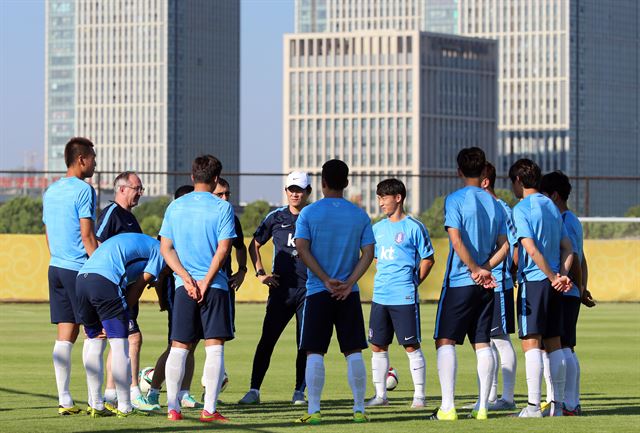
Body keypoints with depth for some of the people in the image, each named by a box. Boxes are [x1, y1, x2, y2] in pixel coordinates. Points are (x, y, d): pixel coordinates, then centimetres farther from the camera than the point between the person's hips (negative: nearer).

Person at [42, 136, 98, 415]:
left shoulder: (50, 192, 14)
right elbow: (87, 238, -14)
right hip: (80, 269, -8)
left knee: (65, 335, 7)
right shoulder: (83, 190, -10)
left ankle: (64, 400, 5)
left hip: (56, 267, 8)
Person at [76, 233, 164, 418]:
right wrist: (121, 317, 6)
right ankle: (124, 407, 1)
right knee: (120, 344, -1)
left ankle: (96, 405, 18)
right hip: (106, 281, -8)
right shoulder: (160, 250, 14)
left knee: (94, 341, 16)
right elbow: (139, 285, 5)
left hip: (81, 278, 8)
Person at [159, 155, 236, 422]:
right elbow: (222, 250, -10)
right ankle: (209, 409, -6)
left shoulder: (175, 207, 7)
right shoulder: (222, 208, -3)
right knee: (214, 347, -1)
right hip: (215, 286, -3)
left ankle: (172, 408, 4)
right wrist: (206, 282, -9)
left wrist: (187, 278, -3)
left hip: (184, 285, 3)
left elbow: (165, 248, 3)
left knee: (179, 347, 8)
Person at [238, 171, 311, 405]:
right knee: (267, 340, -3)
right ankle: (254, 390, 1)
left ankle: (299, 391, 11)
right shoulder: (276, 217, 6)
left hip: (308, 289, 0)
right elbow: (254, 245, 16)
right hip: (280, 288, 0)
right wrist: (260, 273, 5)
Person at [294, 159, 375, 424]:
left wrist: (327, 281, -10)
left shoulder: (309, 213, -1)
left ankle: (314, 410, -6)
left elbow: (301, 248, -9)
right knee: (354, 352, 5)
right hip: (349, 294, 2)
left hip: (317, 292, -2)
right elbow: (368, 253, -2)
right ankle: (359, 409, 5)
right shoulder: (360, 215, 5)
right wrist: (348, 283, -8)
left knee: (315, 353, -1)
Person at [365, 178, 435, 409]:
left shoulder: (413, 227, -5)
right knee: (378, 346, 7)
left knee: (411, 346, -3)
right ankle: (380, 395, 15)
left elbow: (428, 259, -2)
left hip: (404, 297, -6)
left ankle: (419, 395, 2)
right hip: (380, 296, 6)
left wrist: (412, 283, -4)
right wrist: (382, 281, 13)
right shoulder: (378, 228, 13)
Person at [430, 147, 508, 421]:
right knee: (482, 343, 6)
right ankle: (482, 407, 4)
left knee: (445, 341, -2)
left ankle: (447, 407, -11)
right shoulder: (494, 203, 10)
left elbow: (456, 240, -16)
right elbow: (504, 246, 5)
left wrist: (476, 270, -10)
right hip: (485, 286, 5)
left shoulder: (456, 200, -7)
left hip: (459, 282, -5)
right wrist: (484, 269, -4)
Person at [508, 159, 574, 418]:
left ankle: (533, 405, -14)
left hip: (533, 280, -7)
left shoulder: (521, 209, -8)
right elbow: (567, 248, 12)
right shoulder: (552, 207, 15)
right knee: (553, 343, 9)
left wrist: (552, 277, -10)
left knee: (531, 342, -8)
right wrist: (562, 275, 0)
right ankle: (558, 404, 9)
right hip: (554, 285, 7)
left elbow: (531, 250, -16)